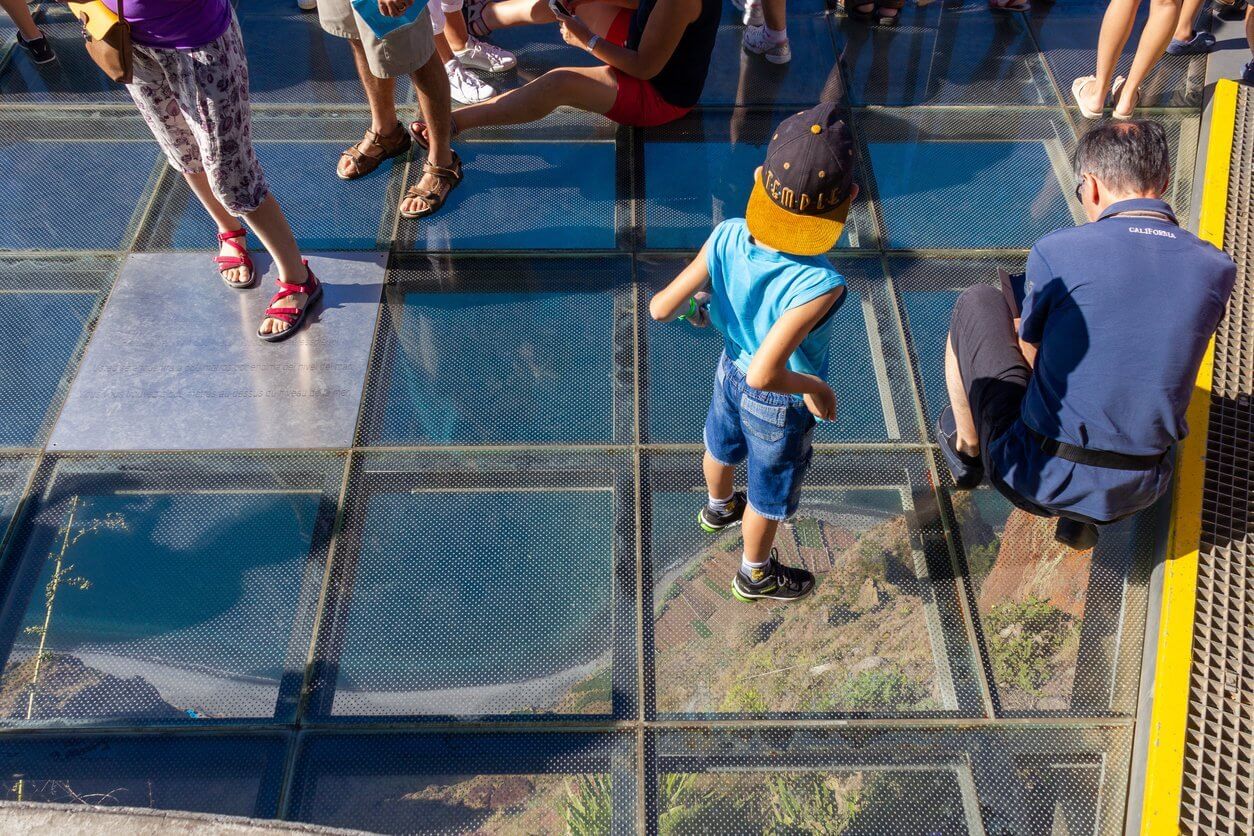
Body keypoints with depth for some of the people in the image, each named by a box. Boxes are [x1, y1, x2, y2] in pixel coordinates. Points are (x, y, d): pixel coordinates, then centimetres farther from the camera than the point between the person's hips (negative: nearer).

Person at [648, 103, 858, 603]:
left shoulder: (727, 238, -29)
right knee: (769, 496, 24)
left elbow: (660, 308, -23)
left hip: (730, 371, 5)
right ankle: (755, 576, 52)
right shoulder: (819, 284, -42)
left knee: (723, 448, 36)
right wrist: (814, 388, -25)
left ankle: (719, 509, 69)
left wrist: (696, 302, 0)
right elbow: (764, 375, -45)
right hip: (781, 407, -5)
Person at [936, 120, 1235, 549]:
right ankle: (1083, 517, 23)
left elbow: (1031, 355, 1)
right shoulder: (1218, 269, -3)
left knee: (978, 305, 14)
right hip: (1138, 492, 4)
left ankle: (966, 449, 31)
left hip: (1036, 479, -4)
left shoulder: (1057, 252, -15)